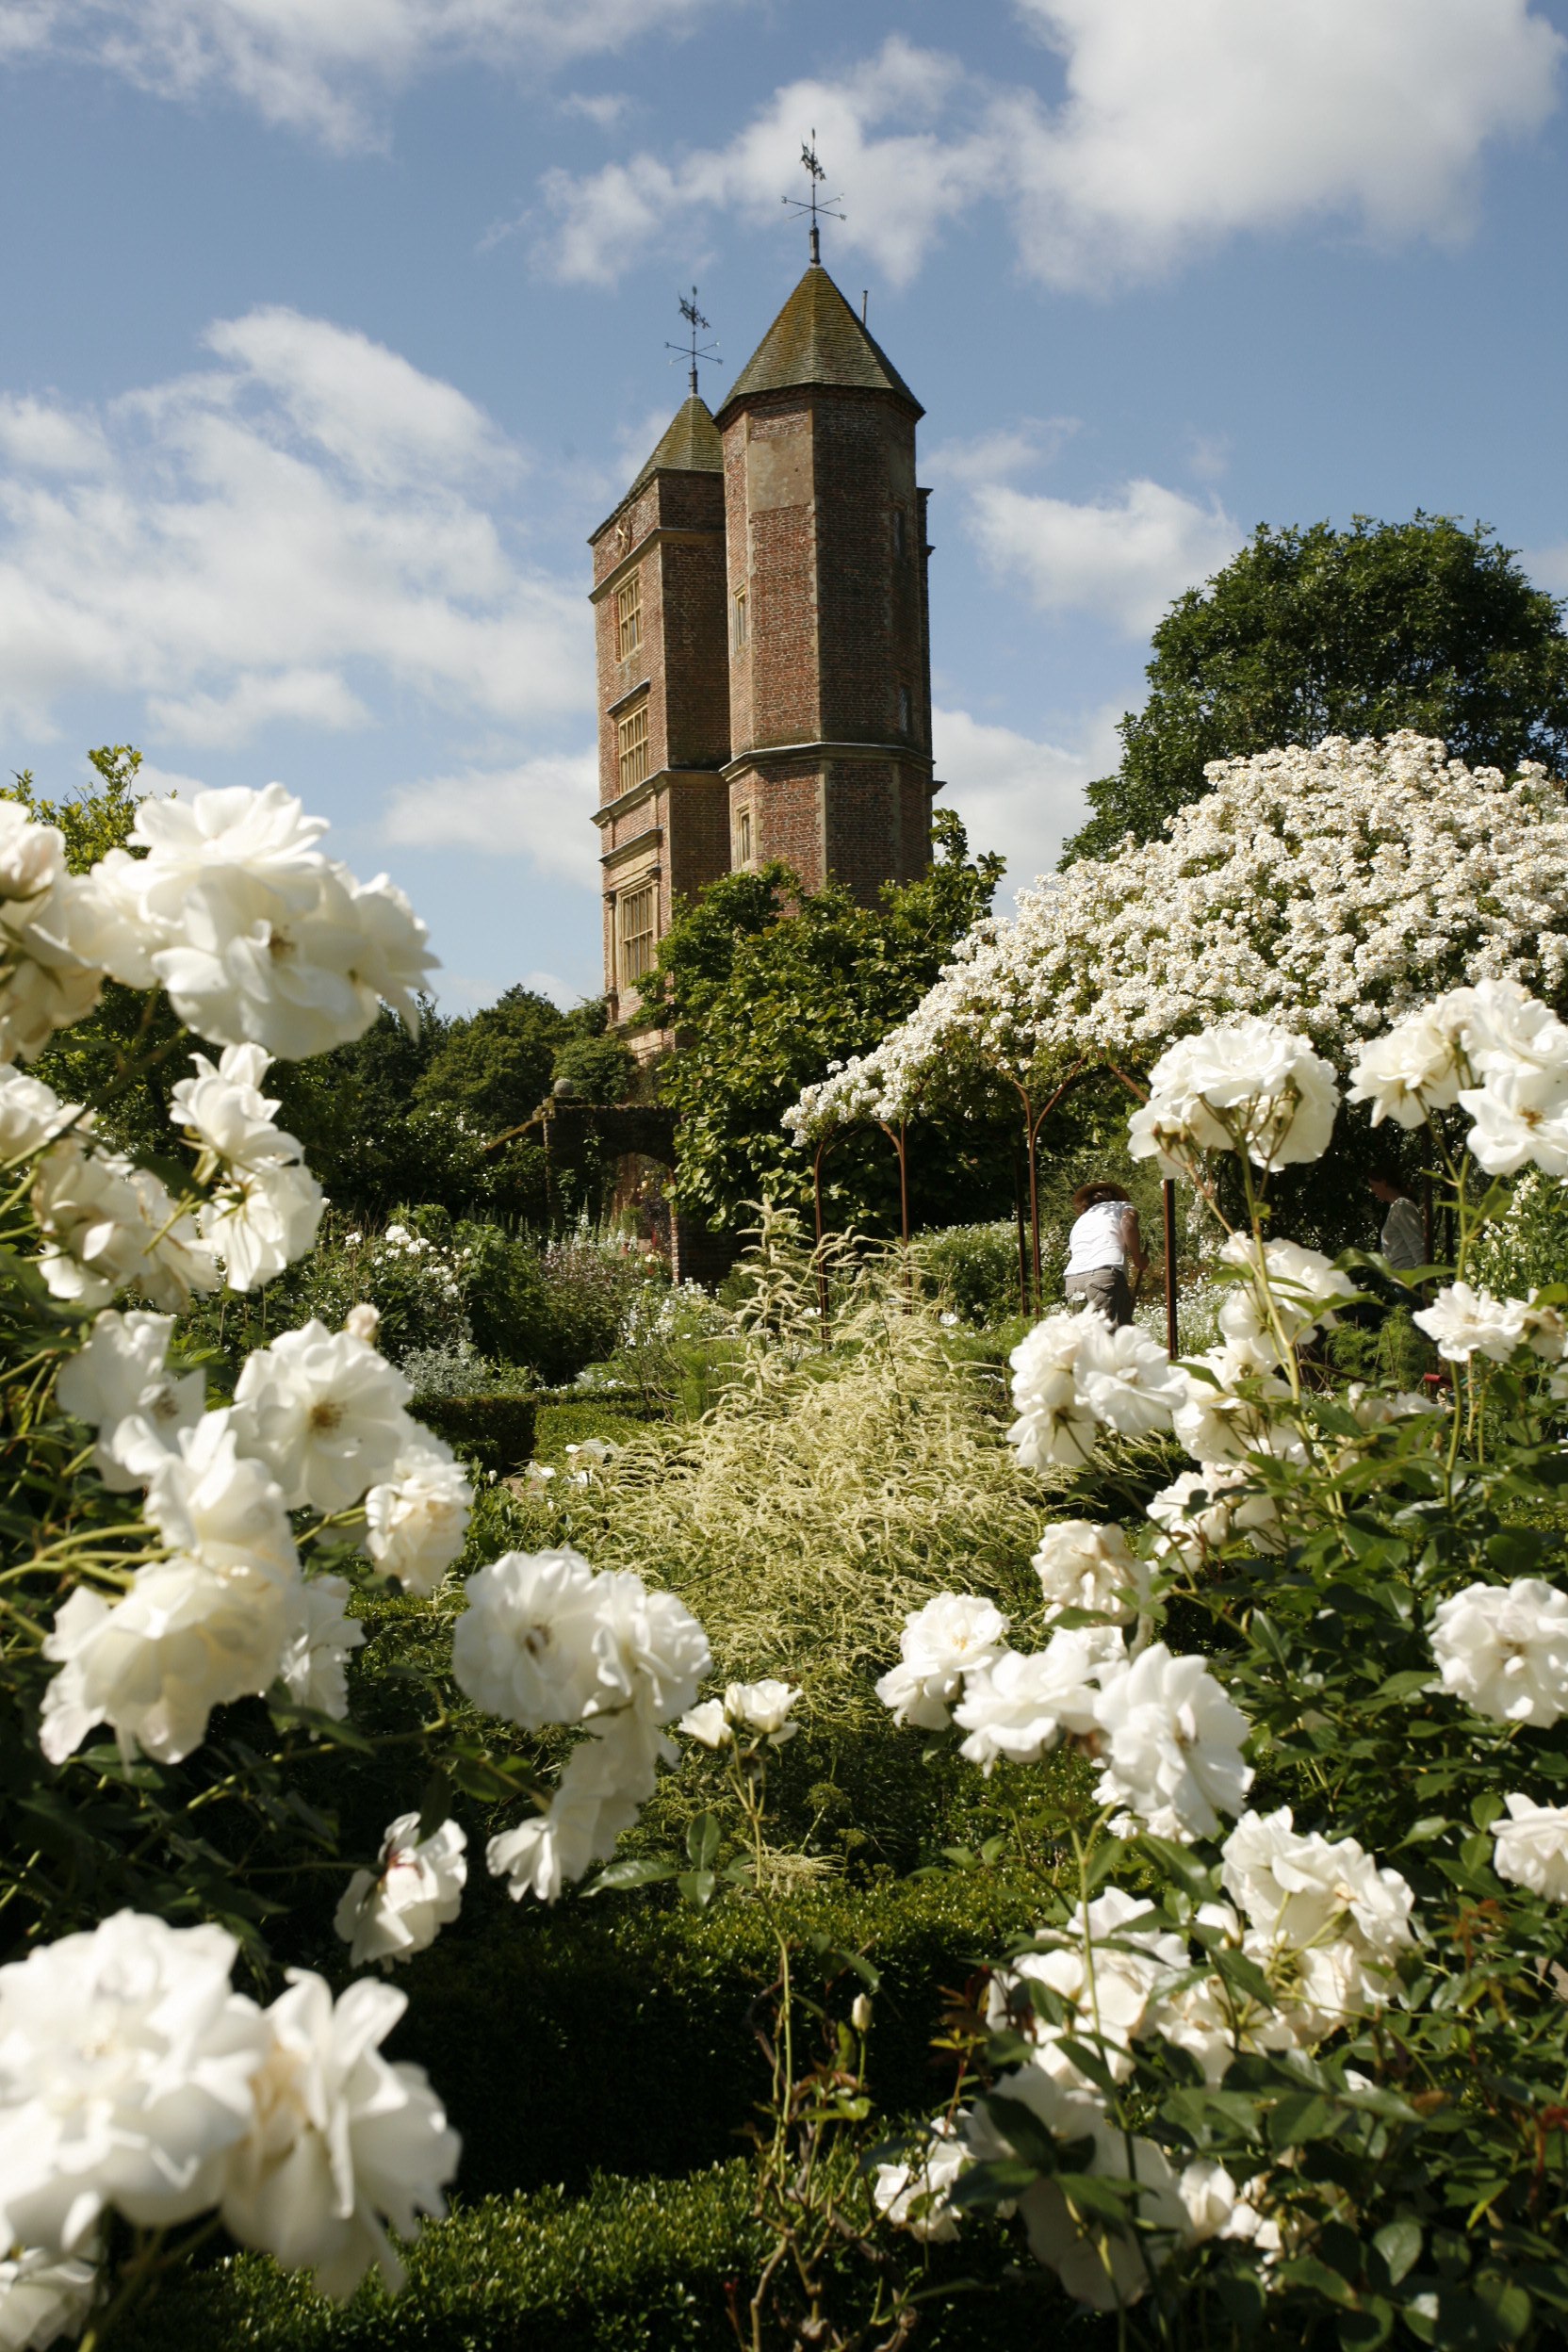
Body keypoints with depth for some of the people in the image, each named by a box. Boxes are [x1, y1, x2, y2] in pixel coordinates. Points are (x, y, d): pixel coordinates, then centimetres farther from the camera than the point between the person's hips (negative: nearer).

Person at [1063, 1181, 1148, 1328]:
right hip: (1107, 1275, -5)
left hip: (1073, 1281, 5)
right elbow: (1128, 1225, -3)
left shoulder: (1079, 1222, 35)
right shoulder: (1122, 1206, 22)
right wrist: (1138, 1259, 9)